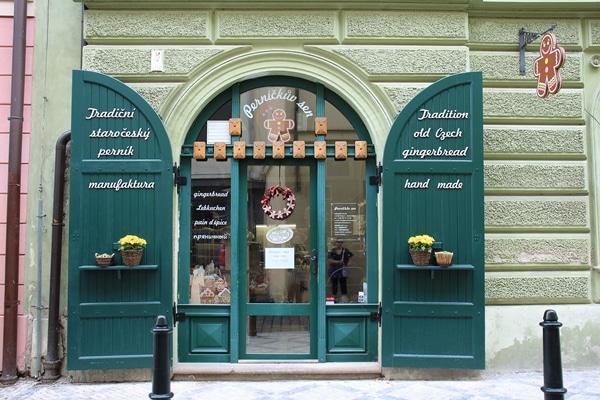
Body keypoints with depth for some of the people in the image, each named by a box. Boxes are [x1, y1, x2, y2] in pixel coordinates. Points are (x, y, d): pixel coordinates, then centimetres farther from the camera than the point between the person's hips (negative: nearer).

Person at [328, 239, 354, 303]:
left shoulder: (345, 251, 2)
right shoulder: (332, 251, -3)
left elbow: (351, 256, 17)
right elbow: (330, 260, -12)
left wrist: (349, 262, 2)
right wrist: (338, 262, -22)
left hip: (342, 270, 0)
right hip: (334, 270, 0)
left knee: (343, 284, -1)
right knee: (334, 284, 6)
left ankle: (344, 297, 4)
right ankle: (334, 297, 14)